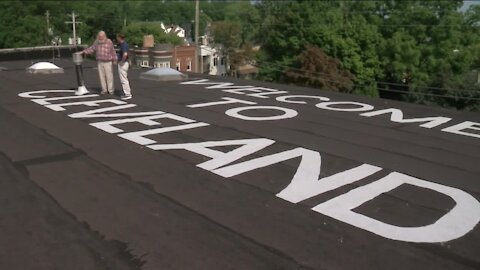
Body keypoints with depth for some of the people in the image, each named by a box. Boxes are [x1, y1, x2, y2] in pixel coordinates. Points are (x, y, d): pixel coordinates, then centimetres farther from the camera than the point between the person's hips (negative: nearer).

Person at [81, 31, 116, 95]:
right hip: (100, 62, 3)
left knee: (109, 76, -2)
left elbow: (113, 52, -3)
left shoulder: (109, 42, -8)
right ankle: (104, 90, 12)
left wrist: (114, 60, -5)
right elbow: (91, 49, 7)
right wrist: (84, 52, -3)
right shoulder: (96, 42, 0)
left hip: (108, 62, -3)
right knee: (102, 76, 4)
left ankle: (110, 90, 7)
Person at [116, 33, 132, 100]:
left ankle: (127, 94, -2)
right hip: (125, 63, 10)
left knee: (123, 80, -5)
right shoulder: (125, 44, 12)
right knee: (125, 79, 18)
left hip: (122, 64, -10)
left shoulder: (123, 45, -19)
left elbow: (125, 54, -35)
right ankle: (128, 92, 25)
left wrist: (122, 61, -23)